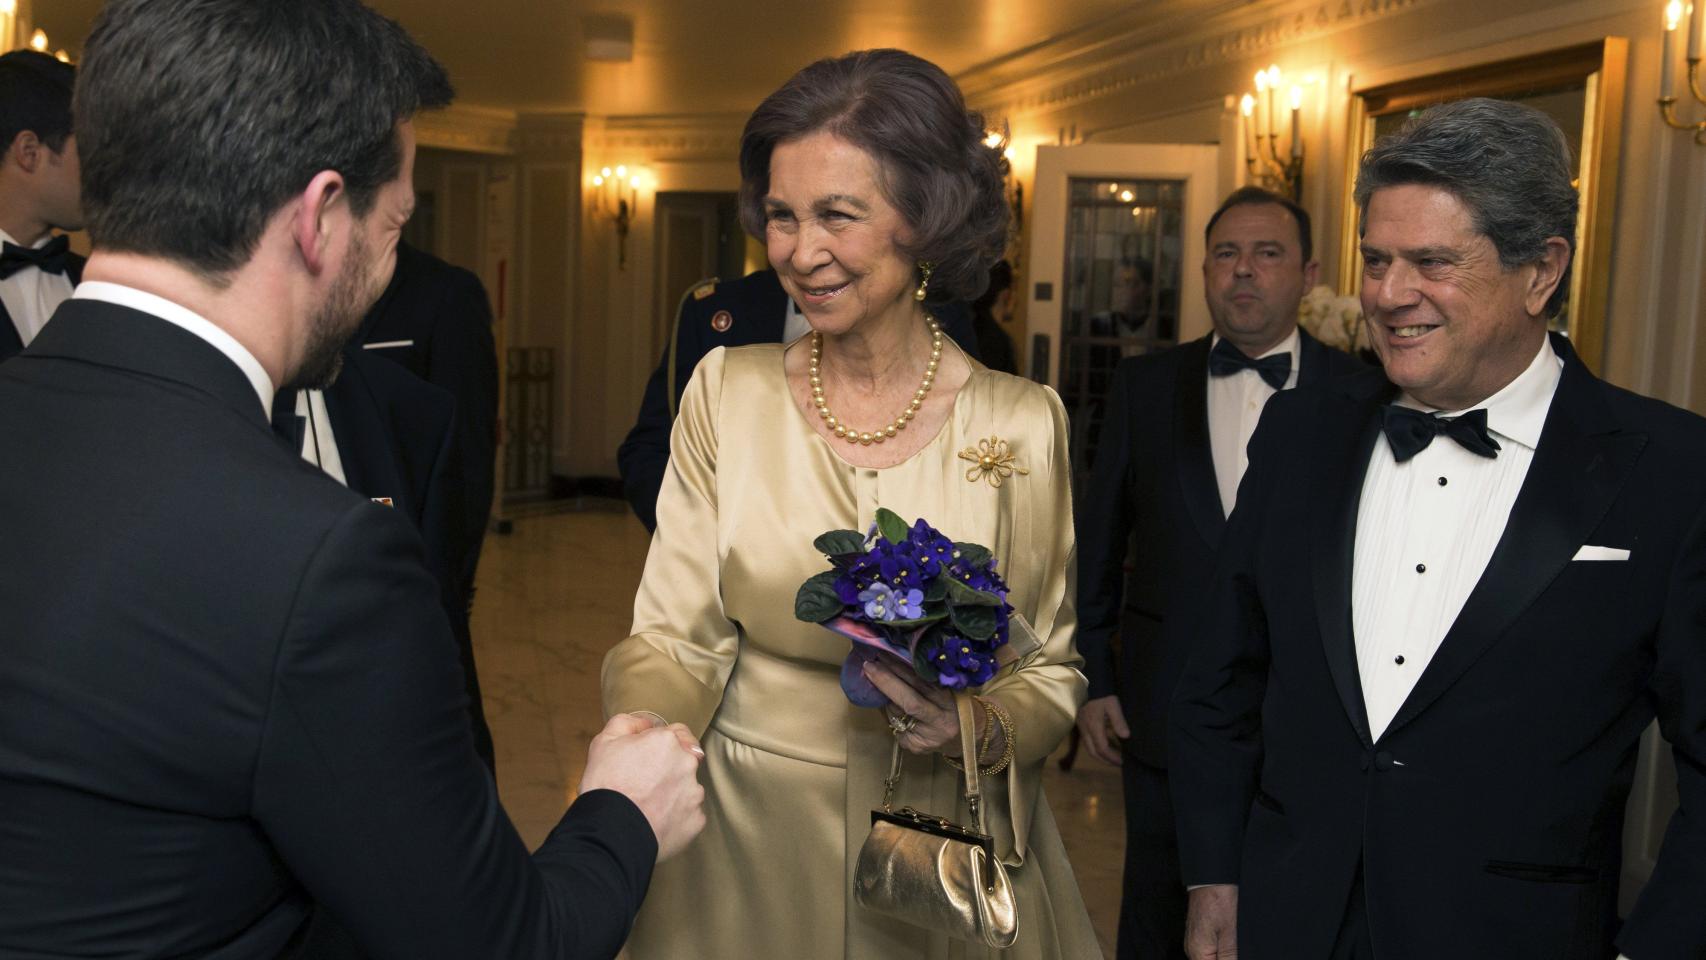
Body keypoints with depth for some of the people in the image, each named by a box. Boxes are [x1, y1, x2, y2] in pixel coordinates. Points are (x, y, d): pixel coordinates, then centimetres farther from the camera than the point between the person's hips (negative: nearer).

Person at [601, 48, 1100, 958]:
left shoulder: (1024, 422, -9)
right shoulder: (727, 390, -6)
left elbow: (1051, 666, 1)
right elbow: (674, 638, -7)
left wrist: (982, 729, -19)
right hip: (748, 845, 1)